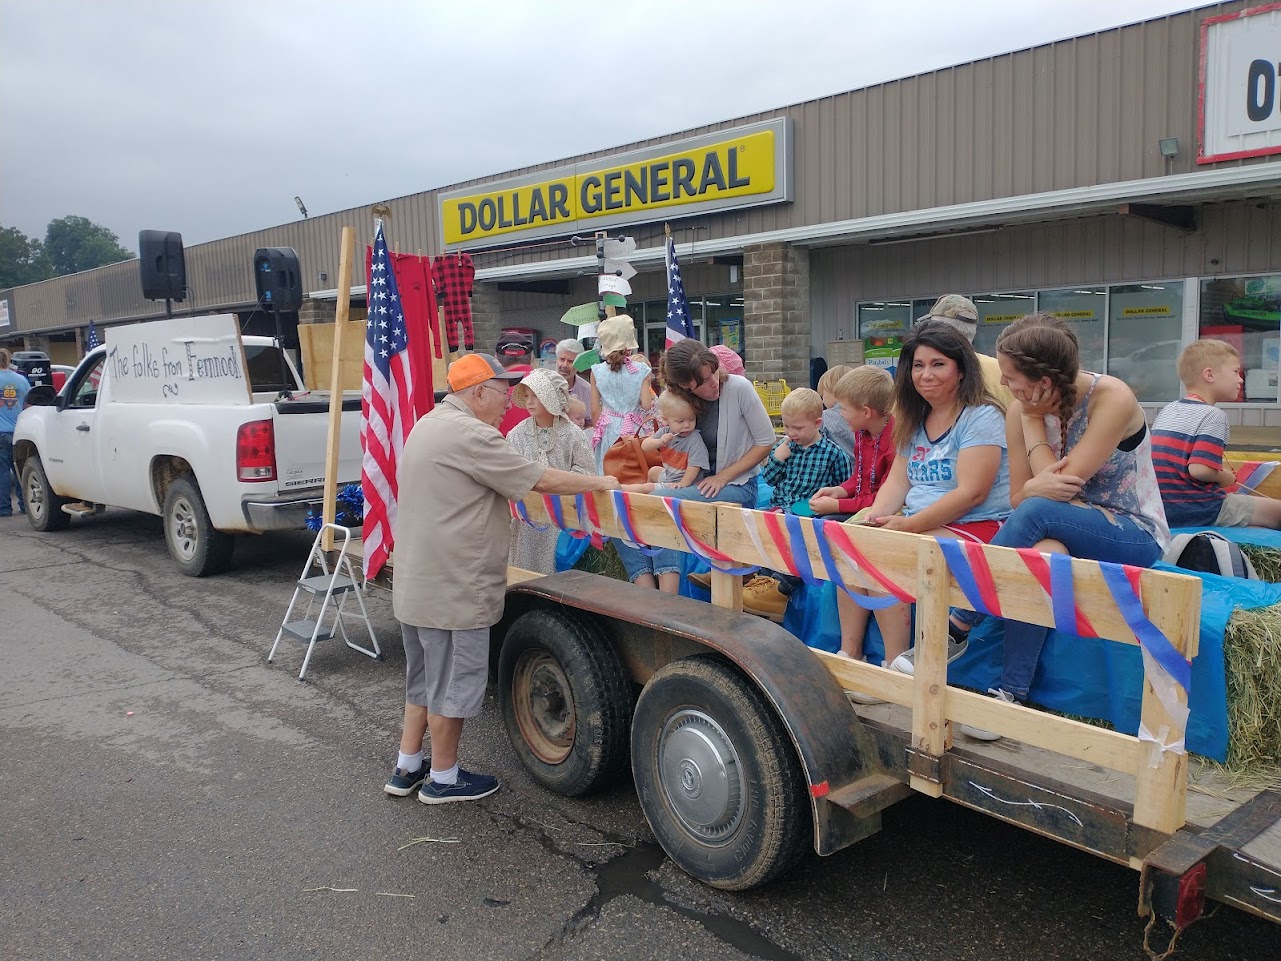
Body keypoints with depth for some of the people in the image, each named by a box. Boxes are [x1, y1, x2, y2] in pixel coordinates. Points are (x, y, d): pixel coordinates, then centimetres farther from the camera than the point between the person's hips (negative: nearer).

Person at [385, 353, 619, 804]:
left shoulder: (429, 424, 11)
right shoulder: (470, 435, -21)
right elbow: (541, 480, -19)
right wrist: (602, 482, -6)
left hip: (417, 582, 10)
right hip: (453, 590, -10)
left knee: (425, 678, 21)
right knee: (451, 684, 6)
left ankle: (406, 769, 32)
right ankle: (443, 778, 21)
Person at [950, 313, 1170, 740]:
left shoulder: (1112, 399, -20)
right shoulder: (1021, 409, -6)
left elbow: (1049, 494, -23)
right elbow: (1019, 496, -4)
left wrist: (1032, 419, -17)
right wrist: (1036, 488, -27)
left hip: (1135, 535, -4)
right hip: (1065, 531, 4)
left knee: (1037, 512, -33)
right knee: (1041, 552, -33)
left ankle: (957, 625, -21)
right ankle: (1012, 693, -28)